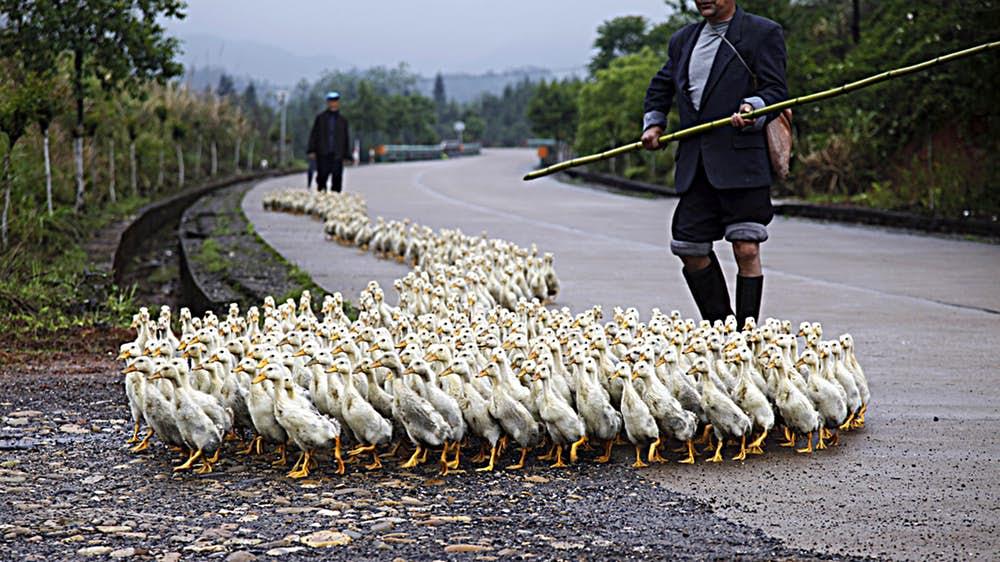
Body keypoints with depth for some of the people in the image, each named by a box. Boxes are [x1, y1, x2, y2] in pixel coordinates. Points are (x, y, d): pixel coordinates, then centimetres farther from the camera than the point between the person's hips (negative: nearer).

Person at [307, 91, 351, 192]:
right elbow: (313, 135, 6)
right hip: (323, 154, -1)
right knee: (322, 177, -7)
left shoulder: (343, 120, 13)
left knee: (337, 179, -4)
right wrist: (312, 151, -3)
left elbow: (346, 139, 14)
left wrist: (346, 156, 8)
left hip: (337, 155, 1)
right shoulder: (320, 118, 9)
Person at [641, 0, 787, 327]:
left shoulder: (763, 33, 3)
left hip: (742, 161, -6)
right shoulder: (683, 40, 20)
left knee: (746, 249, -10)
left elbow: (776, 90, -4)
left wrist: (753, 107, -23)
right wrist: (653, 122, 17)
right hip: (695, 165, 6)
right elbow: (660, 87, 33)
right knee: (689, 249, 7)